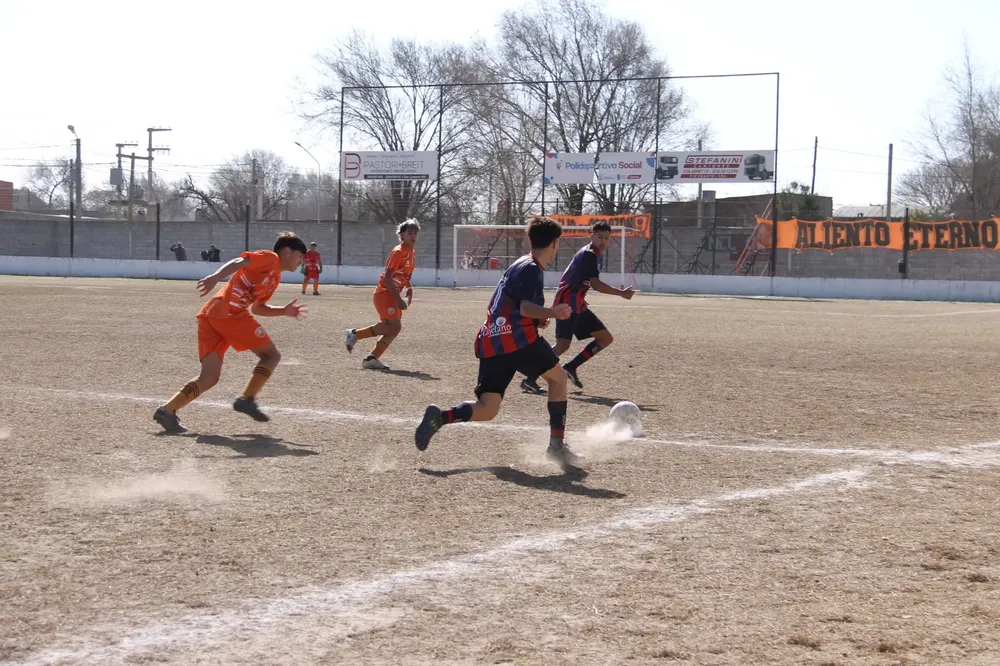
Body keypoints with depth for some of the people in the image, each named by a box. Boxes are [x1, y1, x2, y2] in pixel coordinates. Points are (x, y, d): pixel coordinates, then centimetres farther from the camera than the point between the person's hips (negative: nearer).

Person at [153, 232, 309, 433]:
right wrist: (215, 277, -30)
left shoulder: (275, 277, 30)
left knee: (209, 377, 4)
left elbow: (257, 308, 33)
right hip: (231, 313, -9)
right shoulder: (270, 258, 3)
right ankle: (247, 399, -2)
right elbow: (239, 262, -13)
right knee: (271, 355, 4)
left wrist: (284, 311, 26)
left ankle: (167, 410, -7)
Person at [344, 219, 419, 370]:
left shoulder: (412, 254, 12)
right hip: (384, 294, -9)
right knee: (394, 326, -18)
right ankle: (354, 334, -8)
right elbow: (387, 277, -21)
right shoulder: (398, 252, -15)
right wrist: (399, 299, -23)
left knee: (394, 328, 2)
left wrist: (409, 288, 5)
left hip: (393, 296, 9)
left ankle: (372, 359, 4)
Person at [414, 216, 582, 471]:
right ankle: (557, 444, 8)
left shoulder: (518, 266, 25)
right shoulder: (532, 269, -3)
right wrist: (551, 313, -36)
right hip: (518, 338, -8)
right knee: (558, 377, 13)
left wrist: (536, 319, 34)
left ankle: (441, 416, -24)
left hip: (490, 343, 8)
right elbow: (525, 307, -19)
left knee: (487, 410, 1)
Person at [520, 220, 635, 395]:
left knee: (606, 339, 7)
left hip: (578, 305, 10)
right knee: (563, 344, -21)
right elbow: (595, 284, -23)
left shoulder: (596, 255, 16)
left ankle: (570, 367, 7)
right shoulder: (589, 254, -15)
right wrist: (621, 293, -21)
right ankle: (530, 380, -19)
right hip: (567, 303, -10)